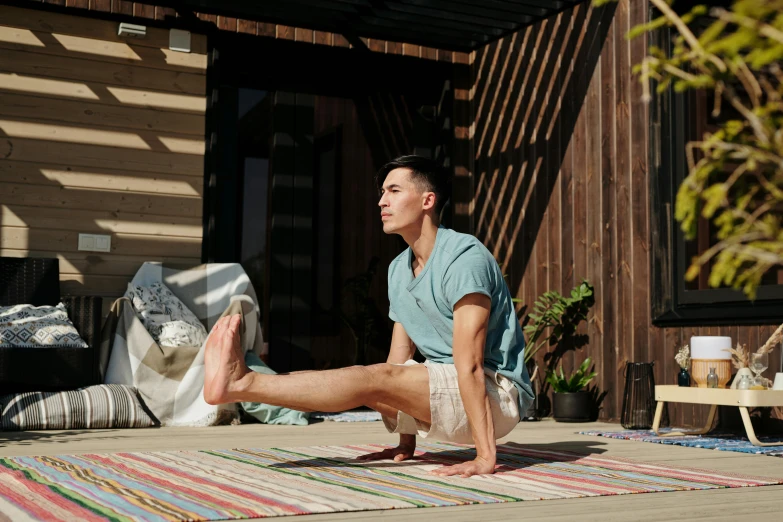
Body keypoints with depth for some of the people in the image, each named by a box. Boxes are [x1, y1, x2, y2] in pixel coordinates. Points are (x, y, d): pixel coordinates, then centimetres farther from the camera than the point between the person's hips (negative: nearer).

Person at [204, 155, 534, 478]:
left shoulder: (464, 258, -18)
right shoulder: (398, 269, 12)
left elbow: (469, 363, -25)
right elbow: (400, 358, 9)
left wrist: (485, 457, -27)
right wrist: (406, 442, 6)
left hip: (499, 392, -8)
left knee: (377, 379, -23)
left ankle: (242, 383, -25)